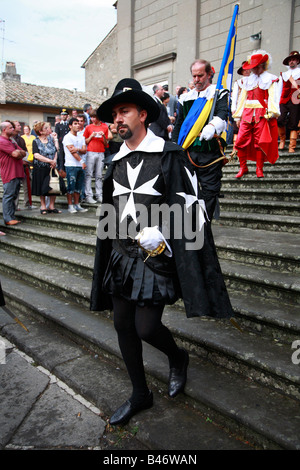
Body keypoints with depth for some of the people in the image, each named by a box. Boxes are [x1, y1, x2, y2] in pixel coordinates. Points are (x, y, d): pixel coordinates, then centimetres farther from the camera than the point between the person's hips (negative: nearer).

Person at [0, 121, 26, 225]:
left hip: (17, 173, 10)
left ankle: (11, 217, 17)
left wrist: (18, 152, -4)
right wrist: (19, 152, 3)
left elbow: (23, 153, 17)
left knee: (13, 196, 11)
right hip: (9, 173, -10)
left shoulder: (11, 141, 23)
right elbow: (15, 154, -18)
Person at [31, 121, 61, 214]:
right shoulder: (36, 141, -5)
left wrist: (54, 161, -11)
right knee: (42, 188, 6)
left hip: (51, 167, 3)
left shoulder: (50, 139, 8)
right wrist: (50, 161, -19)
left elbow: (55, 151, 8)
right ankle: (43, 207, 19)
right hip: (40, 168, -3)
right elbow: (36, 155, -16)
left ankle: (51, 206, 13)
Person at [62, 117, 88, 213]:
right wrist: (82, 161, -18)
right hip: (71, 165, -6)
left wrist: (78, 149, -15)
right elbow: (72, 152, -12)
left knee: (78, 186, 9)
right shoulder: (67, 137, -3)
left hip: (80, 166, 6)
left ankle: (77, 205, 16)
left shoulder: (81, 137, 17)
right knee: (71, 186, -4)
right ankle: (70, 206, 3)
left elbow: (84, 151, 6)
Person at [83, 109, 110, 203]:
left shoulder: (105, 127, 10)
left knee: (99, 176, 3)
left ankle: (99, 195, 7)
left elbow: (106, 144, 11)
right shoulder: (88, 127, 7)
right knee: (88, 175, -5)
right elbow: (85, 142, 8)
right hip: (90, 153, -1)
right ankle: (88, 196, -4)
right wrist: (91, 136, -7)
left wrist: (103, 136, -6)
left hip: (101, 154, 1)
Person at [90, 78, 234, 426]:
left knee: (146, 327, -8)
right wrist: (109, 254, 15)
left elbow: (189, 207, -7)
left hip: (156, 255, -6)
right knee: (122, 325, 10)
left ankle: (177, 358, 29)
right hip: (121, 254, 6)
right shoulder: (116, 162, 12)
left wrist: (159, 234, -16)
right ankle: (140, 395, 30)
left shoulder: (169, 155, -6)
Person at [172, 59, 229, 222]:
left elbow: (222, 114, -16)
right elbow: (178, 125, 22)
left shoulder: (219, 94, 4)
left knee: (210, 191, 0)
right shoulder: (186, 98, 18)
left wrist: (212, 126, -38)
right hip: (188, 152, 4)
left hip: (210, 152, -3)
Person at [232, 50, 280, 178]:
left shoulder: (270, 79, 9)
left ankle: (259, 169, 3)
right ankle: (243, 167, 6)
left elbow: (273, 98, -1)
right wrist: (238, 115, 13)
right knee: (241, 141, -6)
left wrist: (271, 113, -15)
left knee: (260, 142, -5)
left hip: (262, 114, -3)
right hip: (247, 114, 4)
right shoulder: (247, 80, 21)